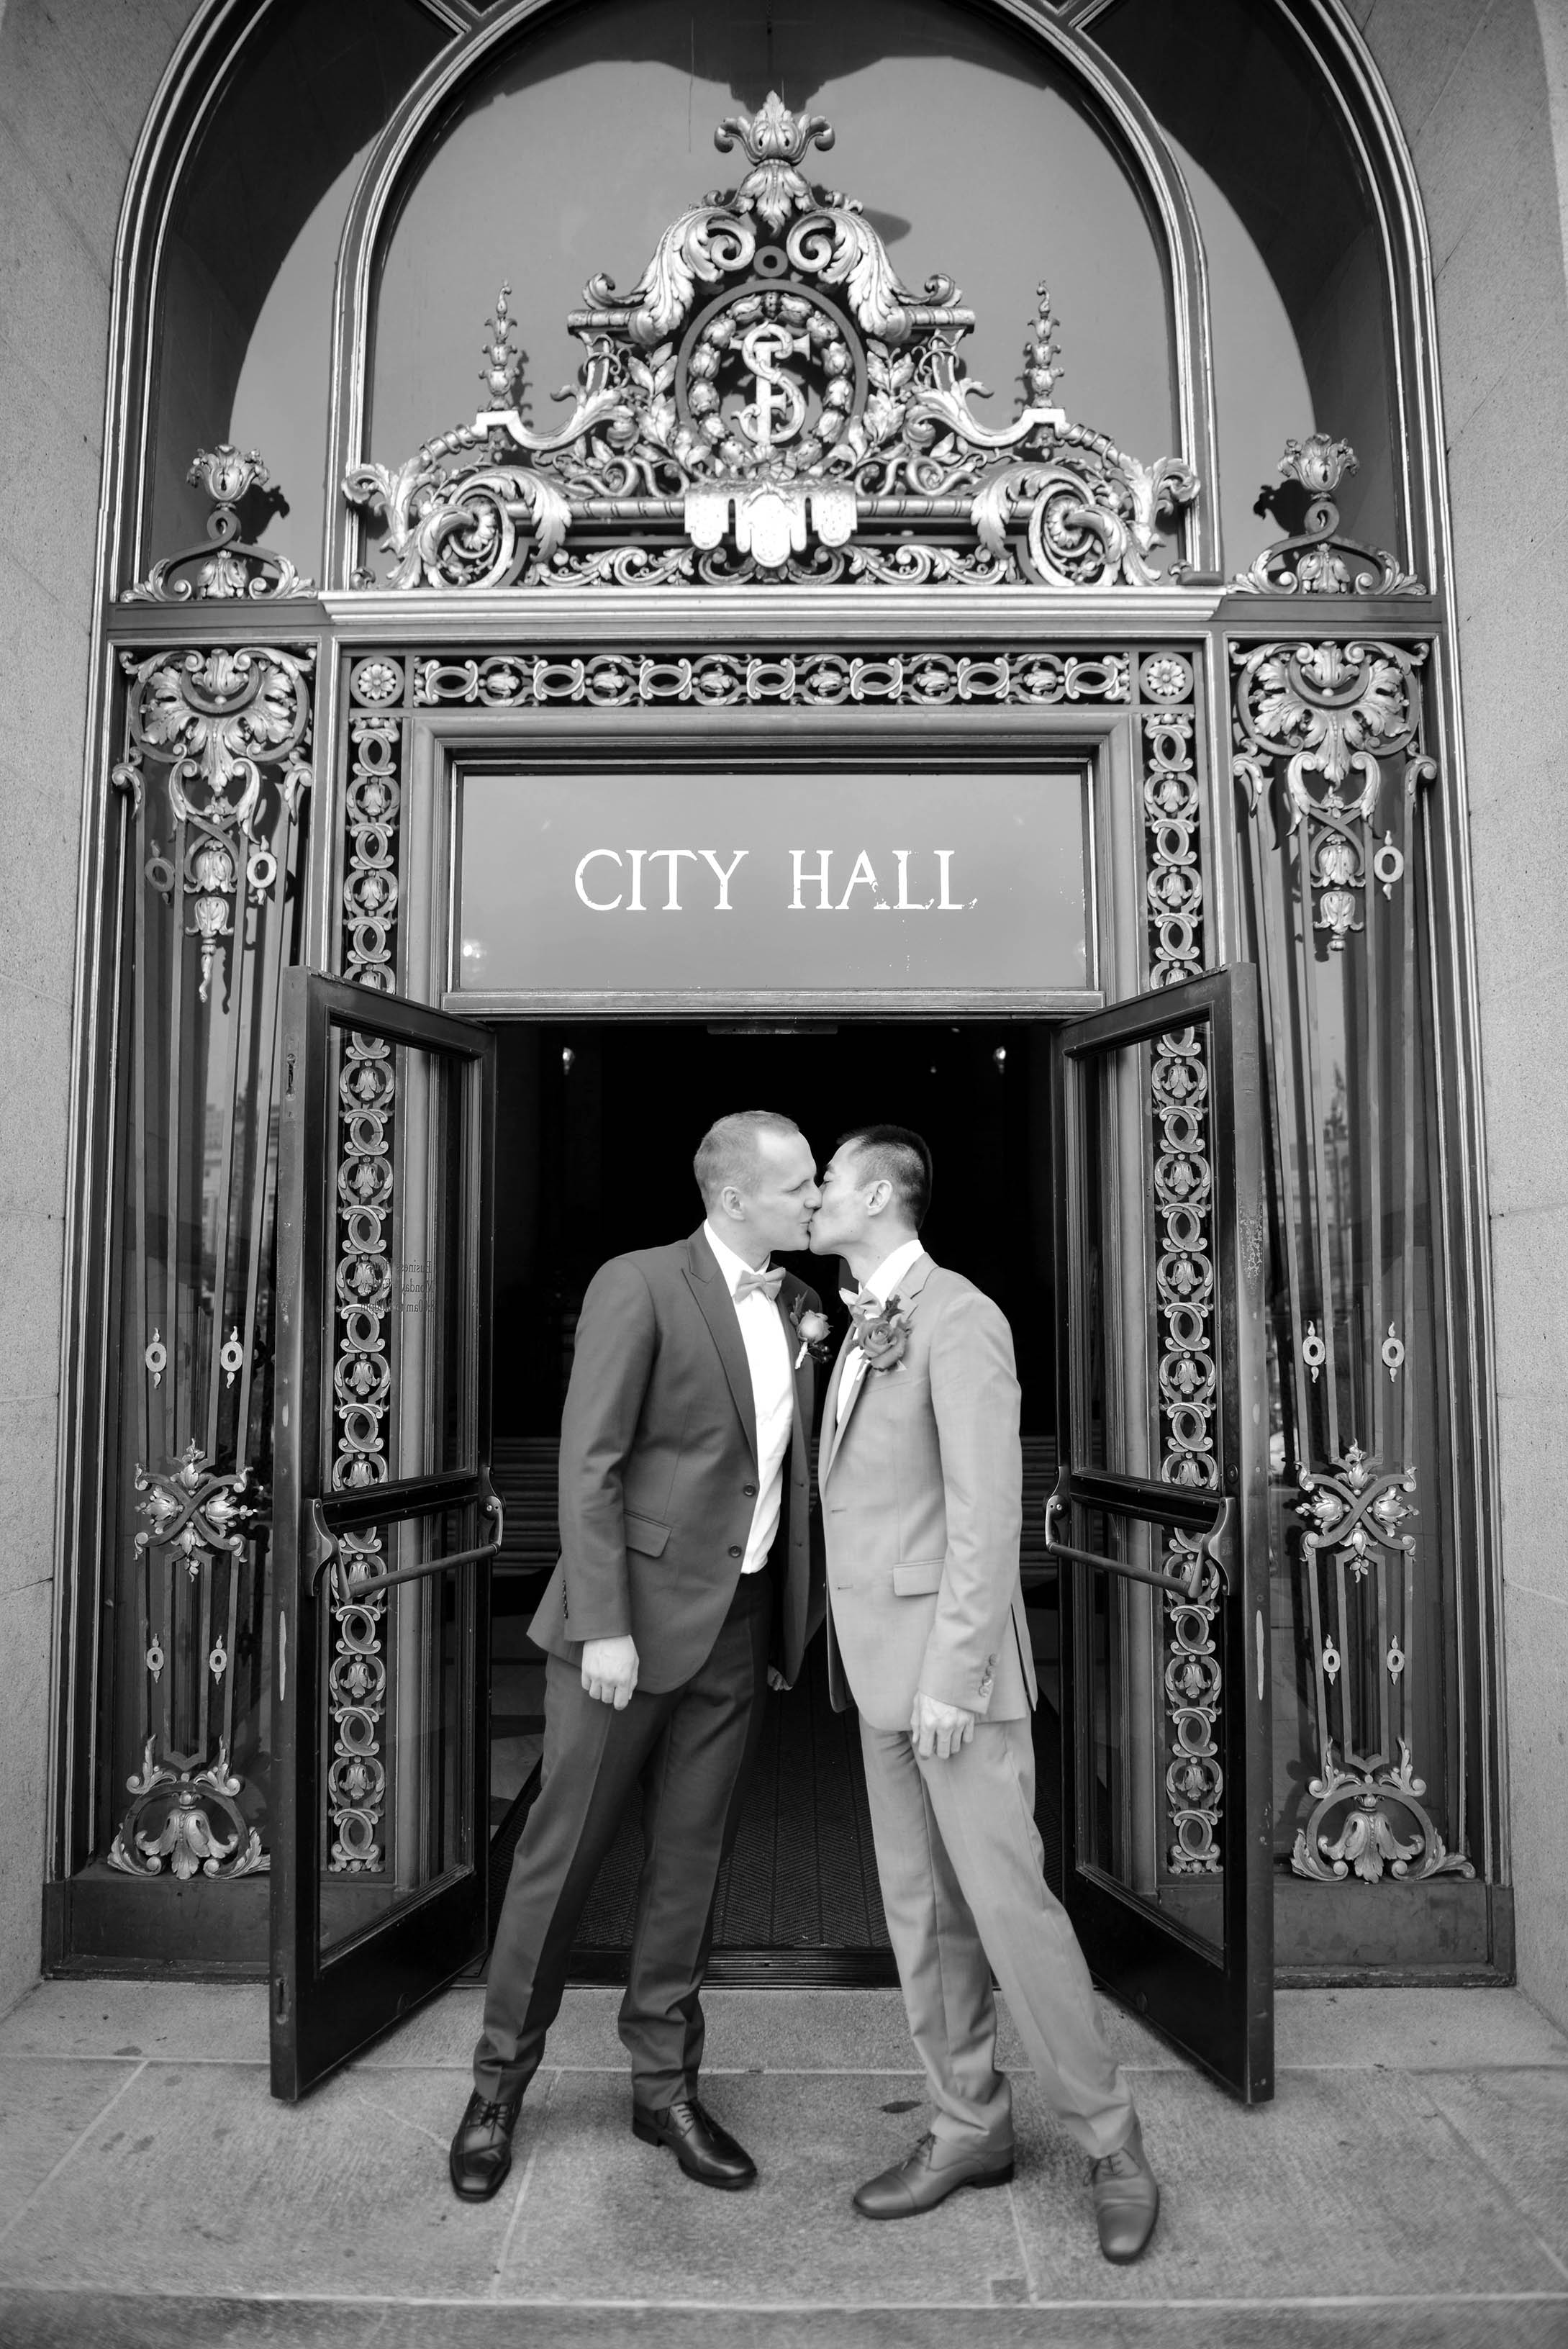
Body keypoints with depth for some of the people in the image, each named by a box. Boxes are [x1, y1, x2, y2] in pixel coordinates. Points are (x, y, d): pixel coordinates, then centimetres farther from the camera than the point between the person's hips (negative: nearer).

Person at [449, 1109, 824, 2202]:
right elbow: (589, 1464, -14)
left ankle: (666, 2085, 32)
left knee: (691, 1857, 15)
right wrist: (604, 1627, -17)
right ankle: (502, 2078, 30)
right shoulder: (638, 1286, -11)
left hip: (742, 1623, 6)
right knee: (565, 1847, 8)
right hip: (637, 1611, -5)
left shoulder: (797, 1304, 9)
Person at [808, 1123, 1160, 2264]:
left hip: (950, 1662, -8)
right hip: (881, 1662, 8)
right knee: (921, 1909, 14)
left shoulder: (958, 1316, -14)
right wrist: (857, 1654, 11)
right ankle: (971, 2126, 30)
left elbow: (987, 1509, -19)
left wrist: (954, 1677, -19)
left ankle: (1111, 2141, 20)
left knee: (1007, 1901, 0)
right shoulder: (864, 1326, 13)